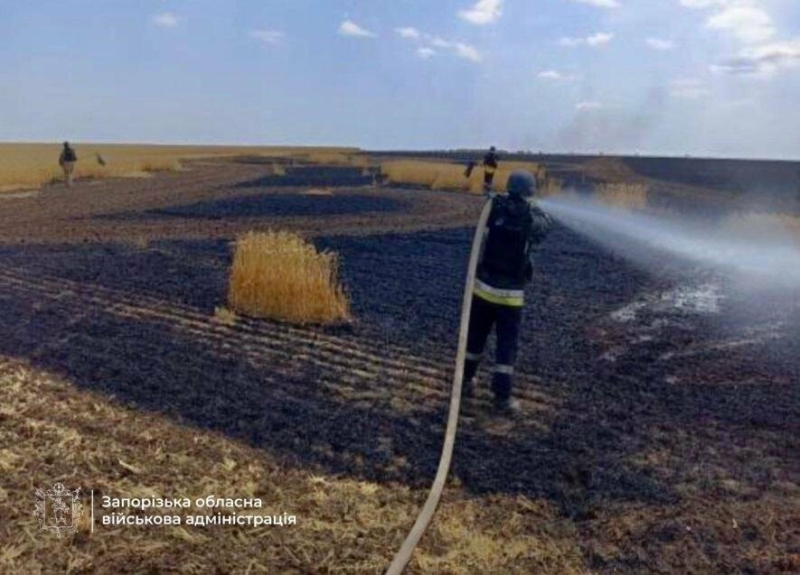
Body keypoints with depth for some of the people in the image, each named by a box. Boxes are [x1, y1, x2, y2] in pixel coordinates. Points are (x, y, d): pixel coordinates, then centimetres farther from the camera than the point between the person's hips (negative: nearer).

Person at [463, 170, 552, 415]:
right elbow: (547, 223, 12)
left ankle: (466, 380, 32)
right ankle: (502, 396, 7)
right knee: (507, 344, 5)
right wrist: (535, 210, 24)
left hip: (483, 287, 3)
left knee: (475, 337, 18)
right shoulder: (532, 221, -10)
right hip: (510, 294, -3)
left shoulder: (495, 210, -8)